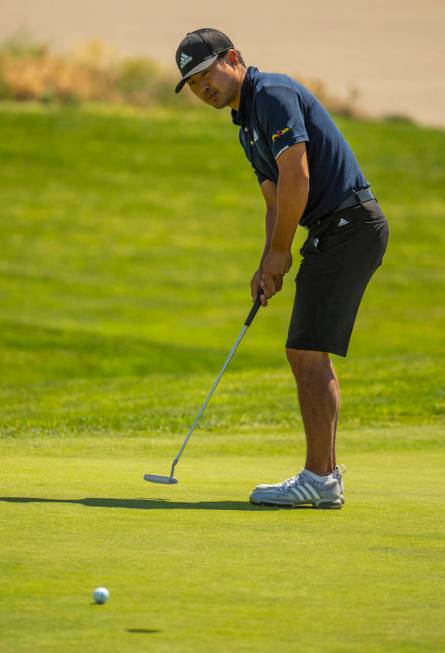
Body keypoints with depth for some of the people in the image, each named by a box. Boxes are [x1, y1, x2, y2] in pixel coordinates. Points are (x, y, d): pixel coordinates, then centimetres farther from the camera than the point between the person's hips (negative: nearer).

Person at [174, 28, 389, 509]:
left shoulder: (273, 95, -13)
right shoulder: (247, 124, 19)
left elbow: (296, 178, -19)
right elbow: (276, 201, 23)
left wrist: (279, 253, -9)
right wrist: (268, 266, 8)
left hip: (349, 225, -11)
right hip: (330, 231, 11)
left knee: (308, 353, -11)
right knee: (307, 355, 11)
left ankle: (318, 478, -10)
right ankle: (325, 476, 14)